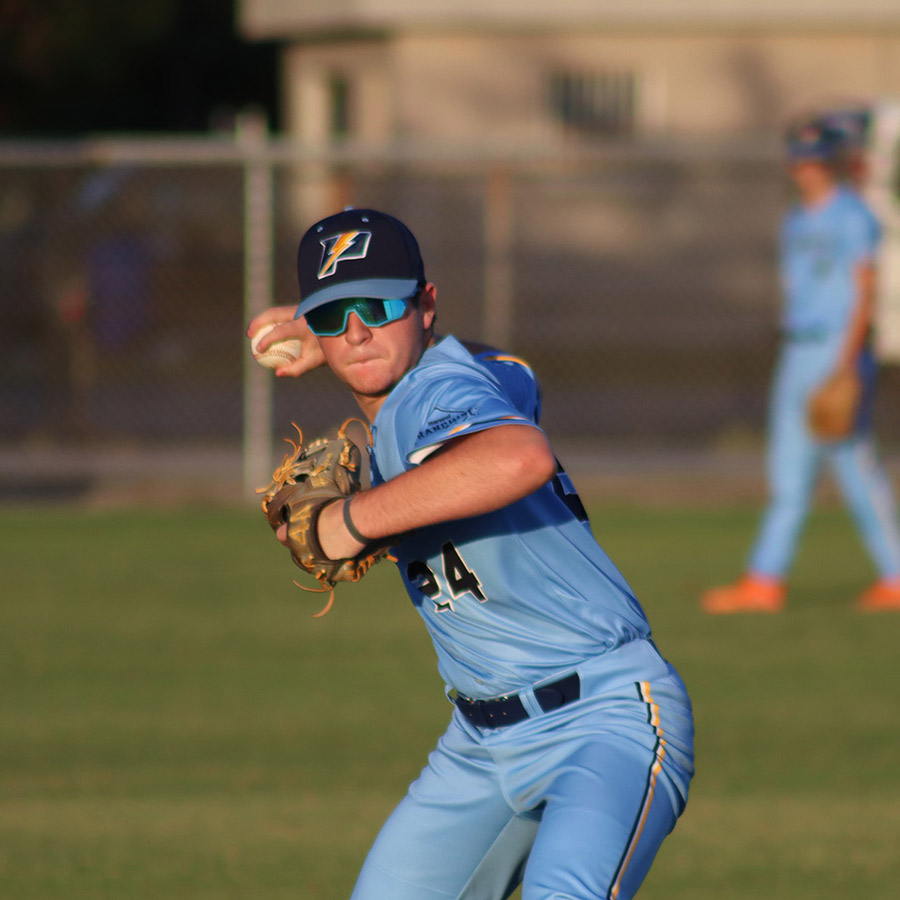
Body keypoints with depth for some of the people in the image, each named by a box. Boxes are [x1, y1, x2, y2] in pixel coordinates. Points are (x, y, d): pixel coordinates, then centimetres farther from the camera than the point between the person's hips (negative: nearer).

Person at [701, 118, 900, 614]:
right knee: (788, 471, 3)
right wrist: (794, 360, 18)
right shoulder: (795, 221, 17)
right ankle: (765, 582, 1)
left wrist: (846, 363, -22)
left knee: (856, 465, -6)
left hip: (840, 350, -8)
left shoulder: (852, 216, -8)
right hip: (796, 352, 8)